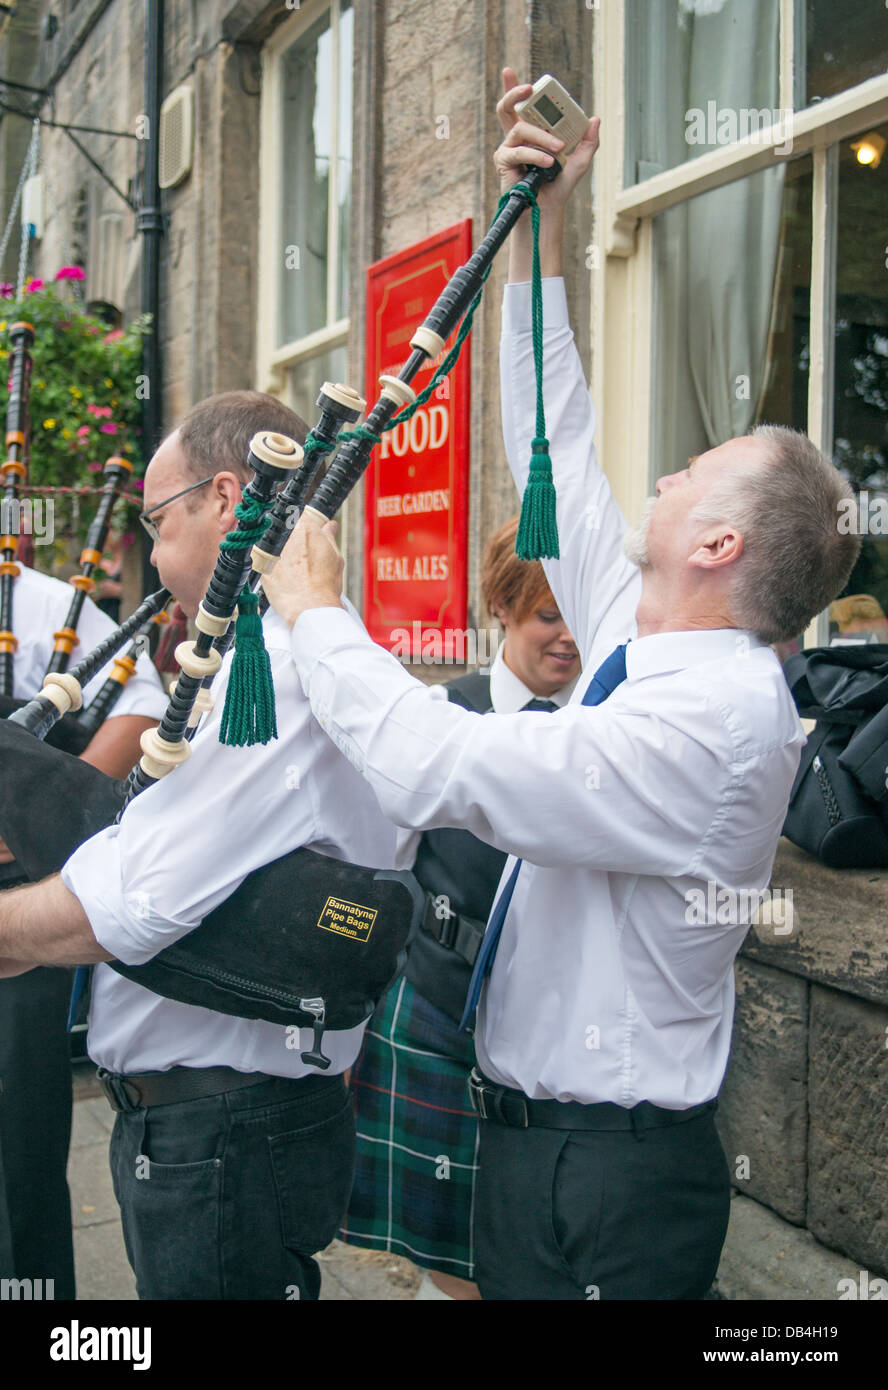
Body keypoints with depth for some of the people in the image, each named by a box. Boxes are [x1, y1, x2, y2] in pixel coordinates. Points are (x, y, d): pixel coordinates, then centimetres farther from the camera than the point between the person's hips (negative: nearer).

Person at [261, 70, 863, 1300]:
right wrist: (540, 230, 11)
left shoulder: (716, 715, -26)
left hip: (613, 1182, -8)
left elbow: (438, 765, -32)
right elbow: (556, 451, 9)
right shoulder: (647, 647, 0)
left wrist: (314, 611, -16)